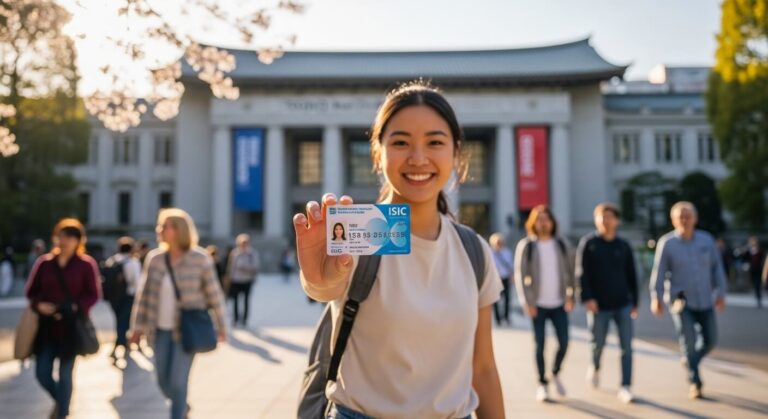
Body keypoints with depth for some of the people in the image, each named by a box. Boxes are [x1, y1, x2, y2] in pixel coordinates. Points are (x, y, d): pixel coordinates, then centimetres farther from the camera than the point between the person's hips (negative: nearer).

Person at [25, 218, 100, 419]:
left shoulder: (86, 264, -7)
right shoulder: (43, 262, 2)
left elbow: (93, 295, -3)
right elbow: (31, 291, 10)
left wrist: (74, 308, -18)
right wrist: (39, 305, -10)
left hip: (72, 328, -3)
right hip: (46, 327, 3)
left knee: (65, 374, 4)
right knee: (42, 373, 7)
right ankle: (60, 401, 38)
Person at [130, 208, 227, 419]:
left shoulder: (200, 259, -12)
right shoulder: (154, 258, -1)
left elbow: (214, 294, -5)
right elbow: (144, 294, 7)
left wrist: (221, 326, -1)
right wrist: (138, 326, 6)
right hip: (161, 331, 4)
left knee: (178, 382, -5)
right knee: (163, 382, 12)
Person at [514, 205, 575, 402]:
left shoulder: (562, 244, 4)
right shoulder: (526, 246, -3)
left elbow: (570, 272, 6)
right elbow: (520, 275, -5)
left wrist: (571, 297, -2)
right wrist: (526, 302, -11)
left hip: (559, 303, 2)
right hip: (537, 304, -2)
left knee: (563, 343, 2)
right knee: (540, 345, 2)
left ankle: (556, 374, 28)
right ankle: (542, 384, 17)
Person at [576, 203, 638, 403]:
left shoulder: (623, 246, 6)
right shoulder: (588, 243, -3)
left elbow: (631, 275, 12)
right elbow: (582, 273, -8)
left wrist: (634, 302, 12)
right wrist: (587, 297, -18)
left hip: (623, 304, 2)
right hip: (599, 305, -2)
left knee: (626, 347, -4)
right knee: (598, 344, 11)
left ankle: (625, 388, 2)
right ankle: (595, 367, 42)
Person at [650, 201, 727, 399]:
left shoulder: (706, 240, 2)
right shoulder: (667, 243, -7)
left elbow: (717, 268, 6)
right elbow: (659, 271, -8)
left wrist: (720, 293, 0)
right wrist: (656, 298, -14)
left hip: (704, 300, 4)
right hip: (680, 299, -4)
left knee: (710, 340, 7)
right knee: (688, 338, -14)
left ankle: (691, 360, 37)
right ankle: (695, 383, -3)